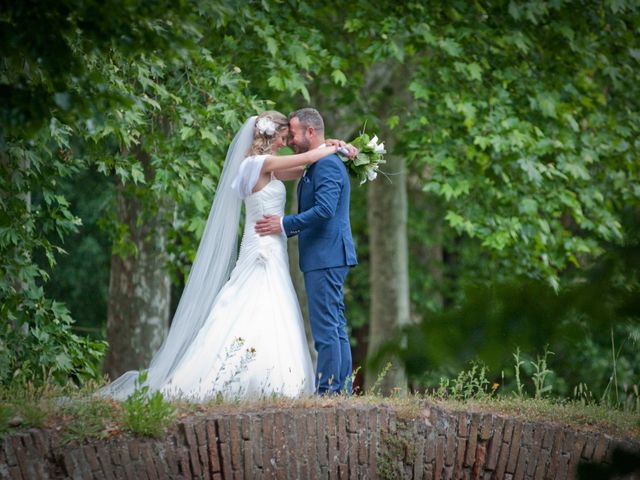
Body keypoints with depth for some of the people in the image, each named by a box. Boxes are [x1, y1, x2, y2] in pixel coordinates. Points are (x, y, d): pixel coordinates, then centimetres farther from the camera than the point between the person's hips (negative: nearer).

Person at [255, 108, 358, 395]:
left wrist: (284, 224, -17)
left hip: (325, 258, -11)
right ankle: (342, 391, 14)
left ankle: (327, 391, -8)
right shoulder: (322, 164, 19)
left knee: (326, 329, -9)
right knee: (336, 328, 11)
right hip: (328, 257, 11)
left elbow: (324, 210, -24)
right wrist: (284, 228, 19)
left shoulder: (327, 164, -13)